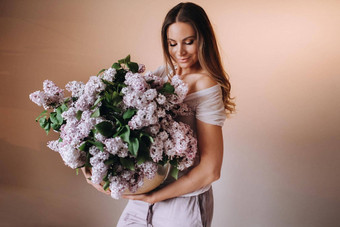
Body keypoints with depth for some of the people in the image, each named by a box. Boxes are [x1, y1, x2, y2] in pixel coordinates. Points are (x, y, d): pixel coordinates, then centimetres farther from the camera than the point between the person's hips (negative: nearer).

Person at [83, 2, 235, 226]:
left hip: (183, 201, -5)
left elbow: (210, 170, -20)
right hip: (146, 195, 5)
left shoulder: (206, 86, -18)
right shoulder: (162, 74, 1)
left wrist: (154, 196, -16)